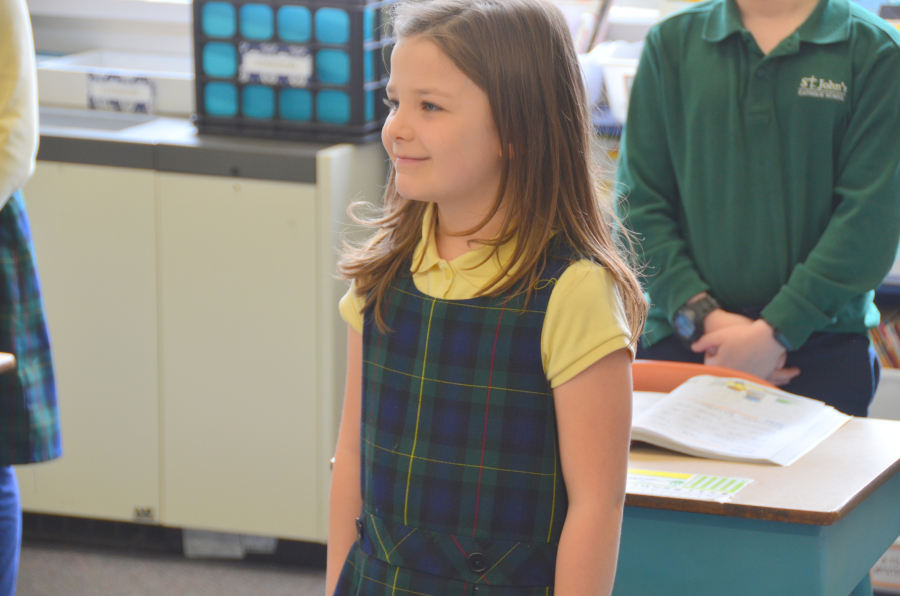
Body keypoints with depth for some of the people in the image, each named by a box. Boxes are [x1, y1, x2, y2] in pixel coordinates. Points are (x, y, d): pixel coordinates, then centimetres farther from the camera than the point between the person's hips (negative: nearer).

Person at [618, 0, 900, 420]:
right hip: (679, 343, 2)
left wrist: (776, 330, -13)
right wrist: (701, 315, -10)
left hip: (821, 352, -1)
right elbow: (638, 204, 3)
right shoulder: (671, 42, 8)